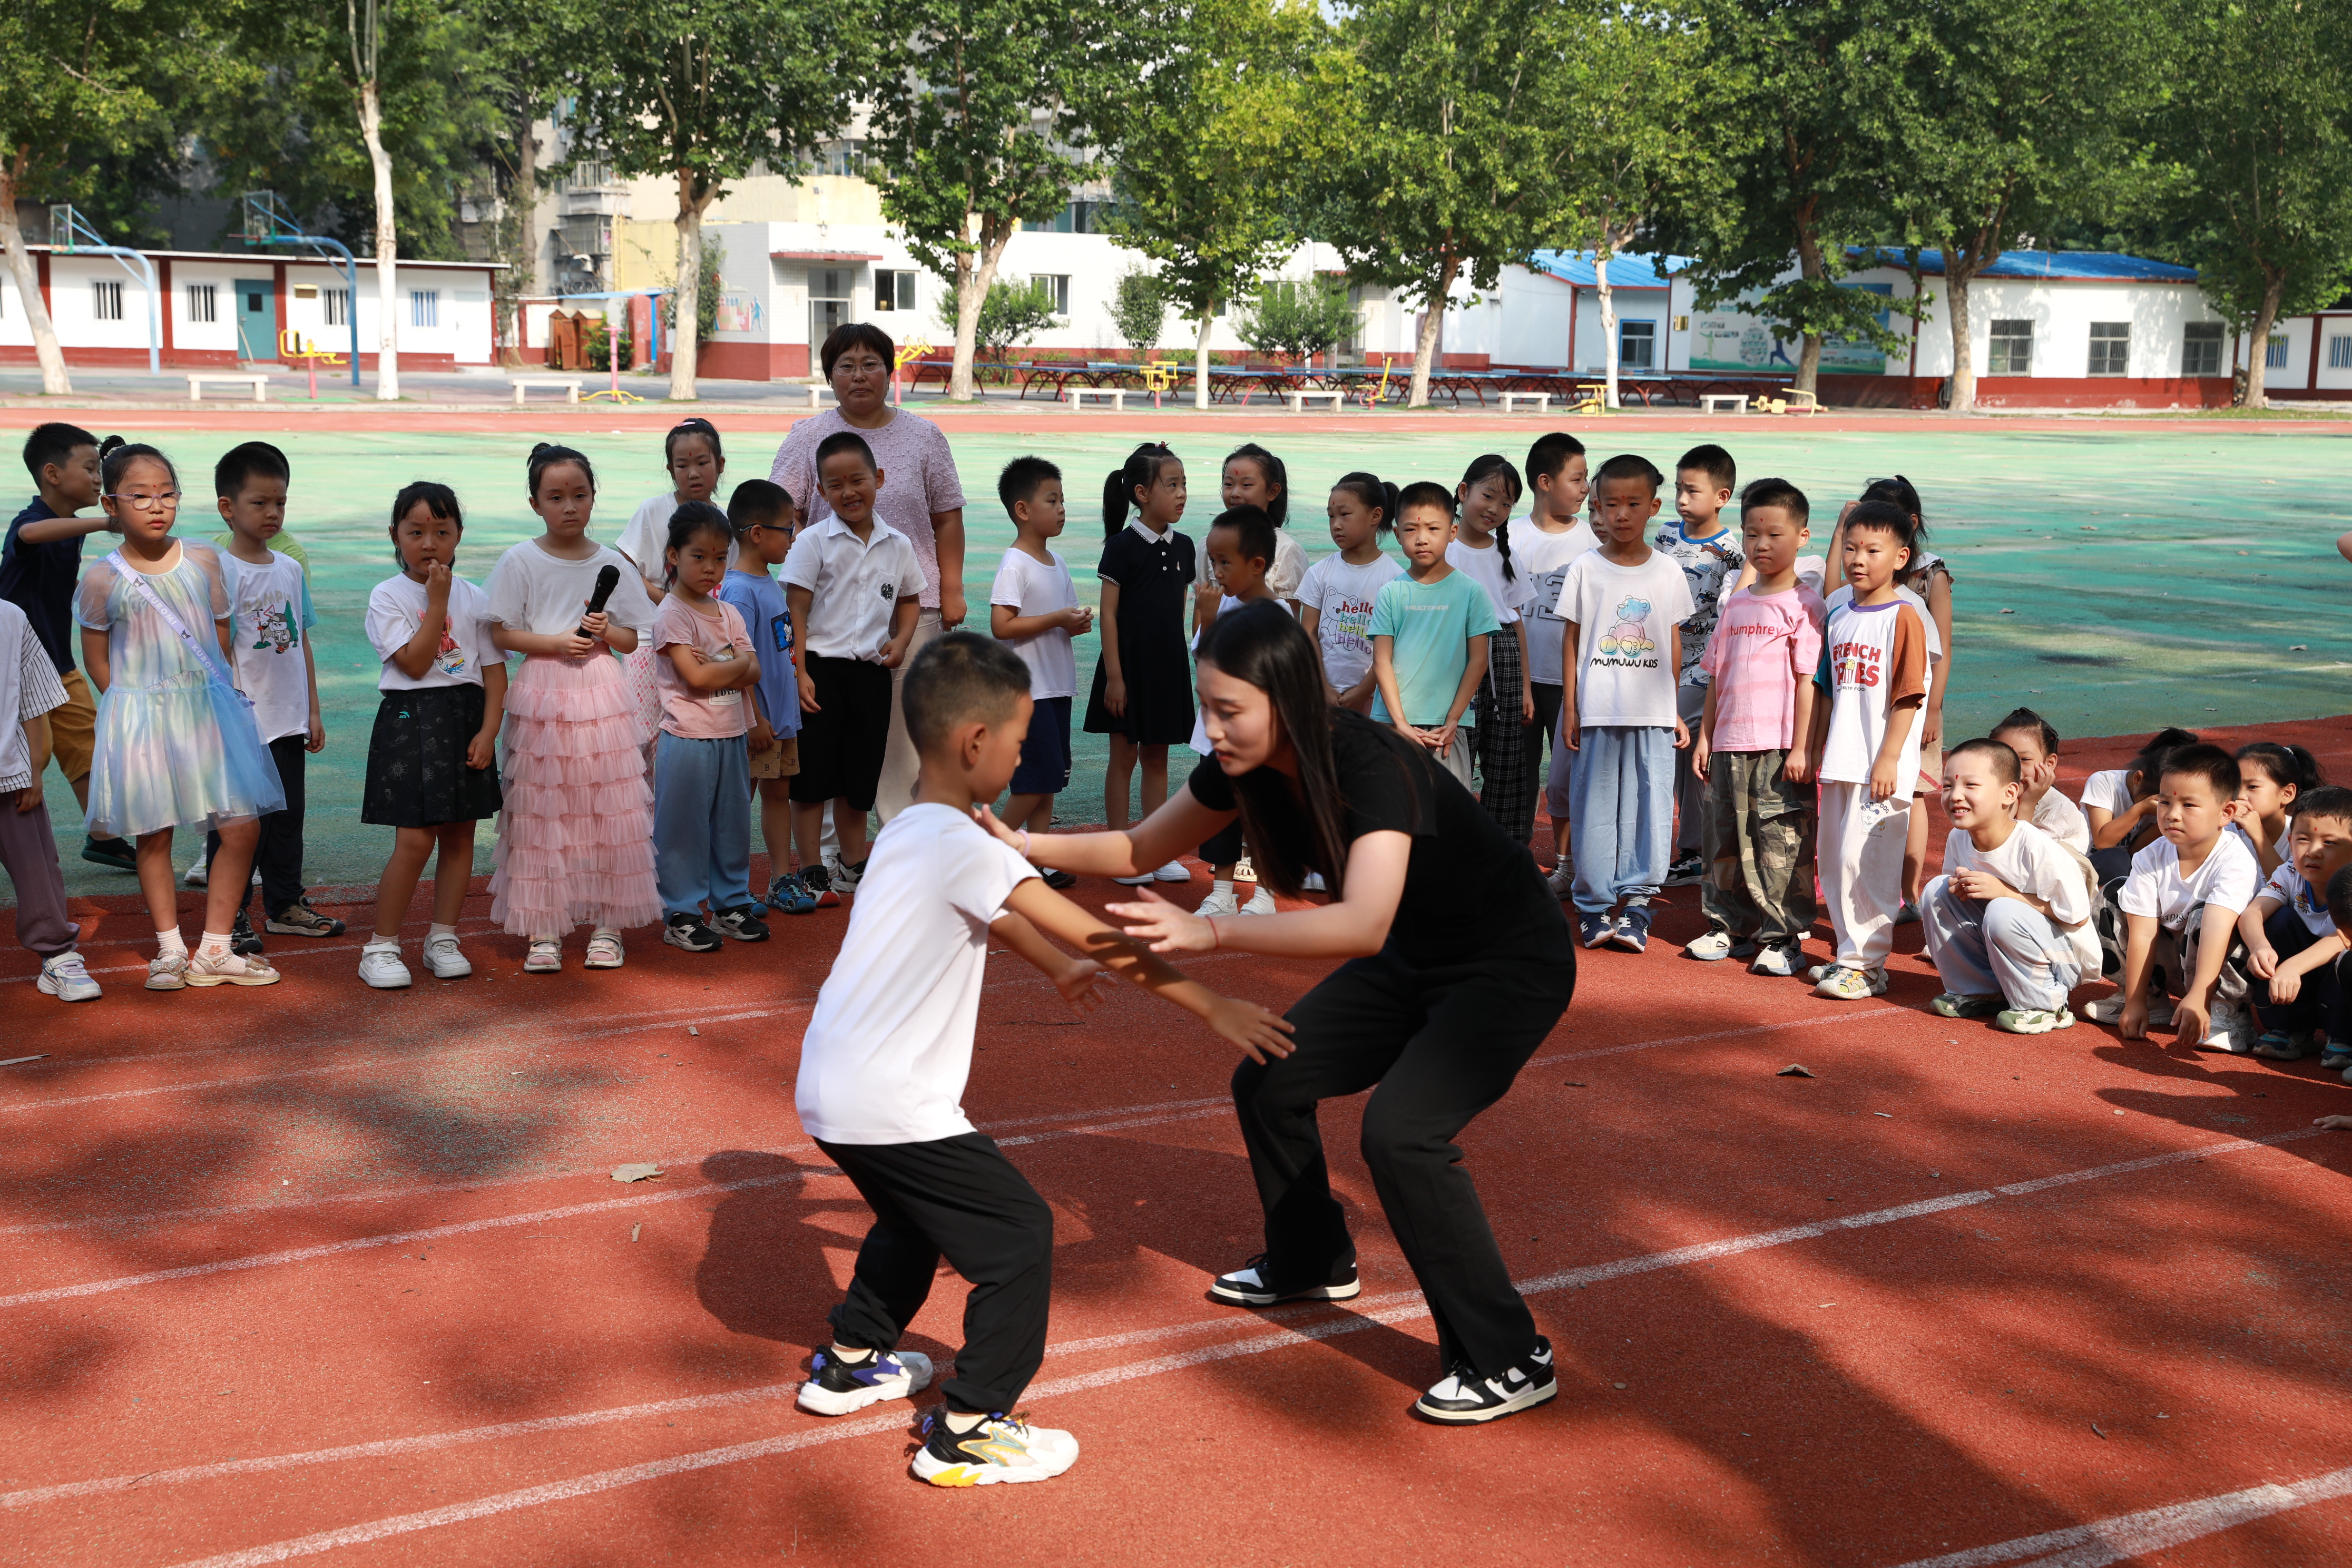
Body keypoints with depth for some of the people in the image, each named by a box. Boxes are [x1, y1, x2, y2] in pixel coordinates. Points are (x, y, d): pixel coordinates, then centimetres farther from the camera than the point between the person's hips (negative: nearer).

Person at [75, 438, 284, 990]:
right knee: (153, 835, 5)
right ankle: (170, 949, 19)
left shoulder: (204, 560, 1)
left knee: (242, 828, -2)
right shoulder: (103, 579, -6)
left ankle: (214, 950, 10)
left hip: (208, 709, 2)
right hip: (139, 716, -2)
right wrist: (136, 704, 2)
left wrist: (214, 696, 10)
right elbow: (97, 660, 4)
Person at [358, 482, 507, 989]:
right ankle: (381, 946, 3)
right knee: (415, 839, -9)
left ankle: (442, 939, 19)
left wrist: (488, 731, -5)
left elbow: (495, 671, 6)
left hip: (467, 720, 4)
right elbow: (415, 663, -14)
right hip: (411, 721, -4)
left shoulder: (474, 598, 7)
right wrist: (437, 602, -13)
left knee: (460, 834, 7)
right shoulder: (388, 596, -3)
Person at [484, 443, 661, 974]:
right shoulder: (520, 561, 0)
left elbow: (633, 639, 9)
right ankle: (543, 930, 8)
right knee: (541, 814, 0)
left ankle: (607, 925, 12)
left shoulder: (612, 563, 6)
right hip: (542, 694, -1)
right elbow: (501, 634, -2)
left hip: (601, 694, 2)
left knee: (609, 810, 1)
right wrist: (557, 642, -14)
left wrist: (606, 631, -11)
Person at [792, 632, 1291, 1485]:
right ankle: (966, 1431, 5)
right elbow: (1100, 939, -17)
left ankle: (851, 1361, 44)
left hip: (832, 1089, 10)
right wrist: (1213, 1006, -11)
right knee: (1018, 1236, -2)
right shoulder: (965, 846, -19)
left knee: (916, 1216, 31)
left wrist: (1059, 969, 40)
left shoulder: (910, 832, 10)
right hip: (888, 1108, -10)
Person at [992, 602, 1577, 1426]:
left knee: (1402, 1130, -24)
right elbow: (1141, 848, 2)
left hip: (1512, 964, -8)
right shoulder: (1248, 766, -11)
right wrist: (1027, 847, -12)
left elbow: (1364, 924, -48)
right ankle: (1313, 1264, 34)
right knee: (1269, 1081, 8)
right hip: (1414, 958, 8)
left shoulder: (1372, 766, -34)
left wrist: (1211, 932, -55)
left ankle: (1510, 1362, -10)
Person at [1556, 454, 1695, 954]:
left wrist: (1675, 710, 9)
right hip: (1597, 711, -1)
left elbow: (1674, 643, 11)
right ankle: (1594, 906, 12)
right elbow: (1572, 640, 4)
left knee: (1650, 806, 0)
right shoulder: (1586, 569, 1)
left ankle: (1636, 902, 10)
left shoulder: (1668, 571, 6)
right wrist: (1570, 708, 0)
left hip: (1653, 713, 1)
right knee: (1595, 807, 2)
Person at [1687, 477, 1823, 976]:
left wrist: (1801, 749, -13)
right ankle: (1729, 928, 23)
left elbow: (1808, 680, -9)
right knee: (1727, 839, 12)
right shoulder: (1736, 603, 14)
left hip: (1780, 747, -6)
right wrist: (1704, 737, 14)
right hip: (1730, 744, 6)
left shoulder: (1804, 605, -4)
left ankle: (1781, 937, 4)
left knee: (1782, 842, -4)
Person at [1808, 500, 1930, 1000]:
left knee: (1867, 861, -7)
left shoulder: (1903, 617, -9)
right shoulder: (1839, 615, 11)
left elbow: (1908, 696, -13)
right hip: (1840, 763, 7)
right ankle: (1849, 955, 24)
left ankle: (1867, 964, 3)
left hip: (1880, 767, -7)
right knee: (1835, 861, 12)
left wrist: (1888, 759, -17)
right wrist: (1820, 749, 16)